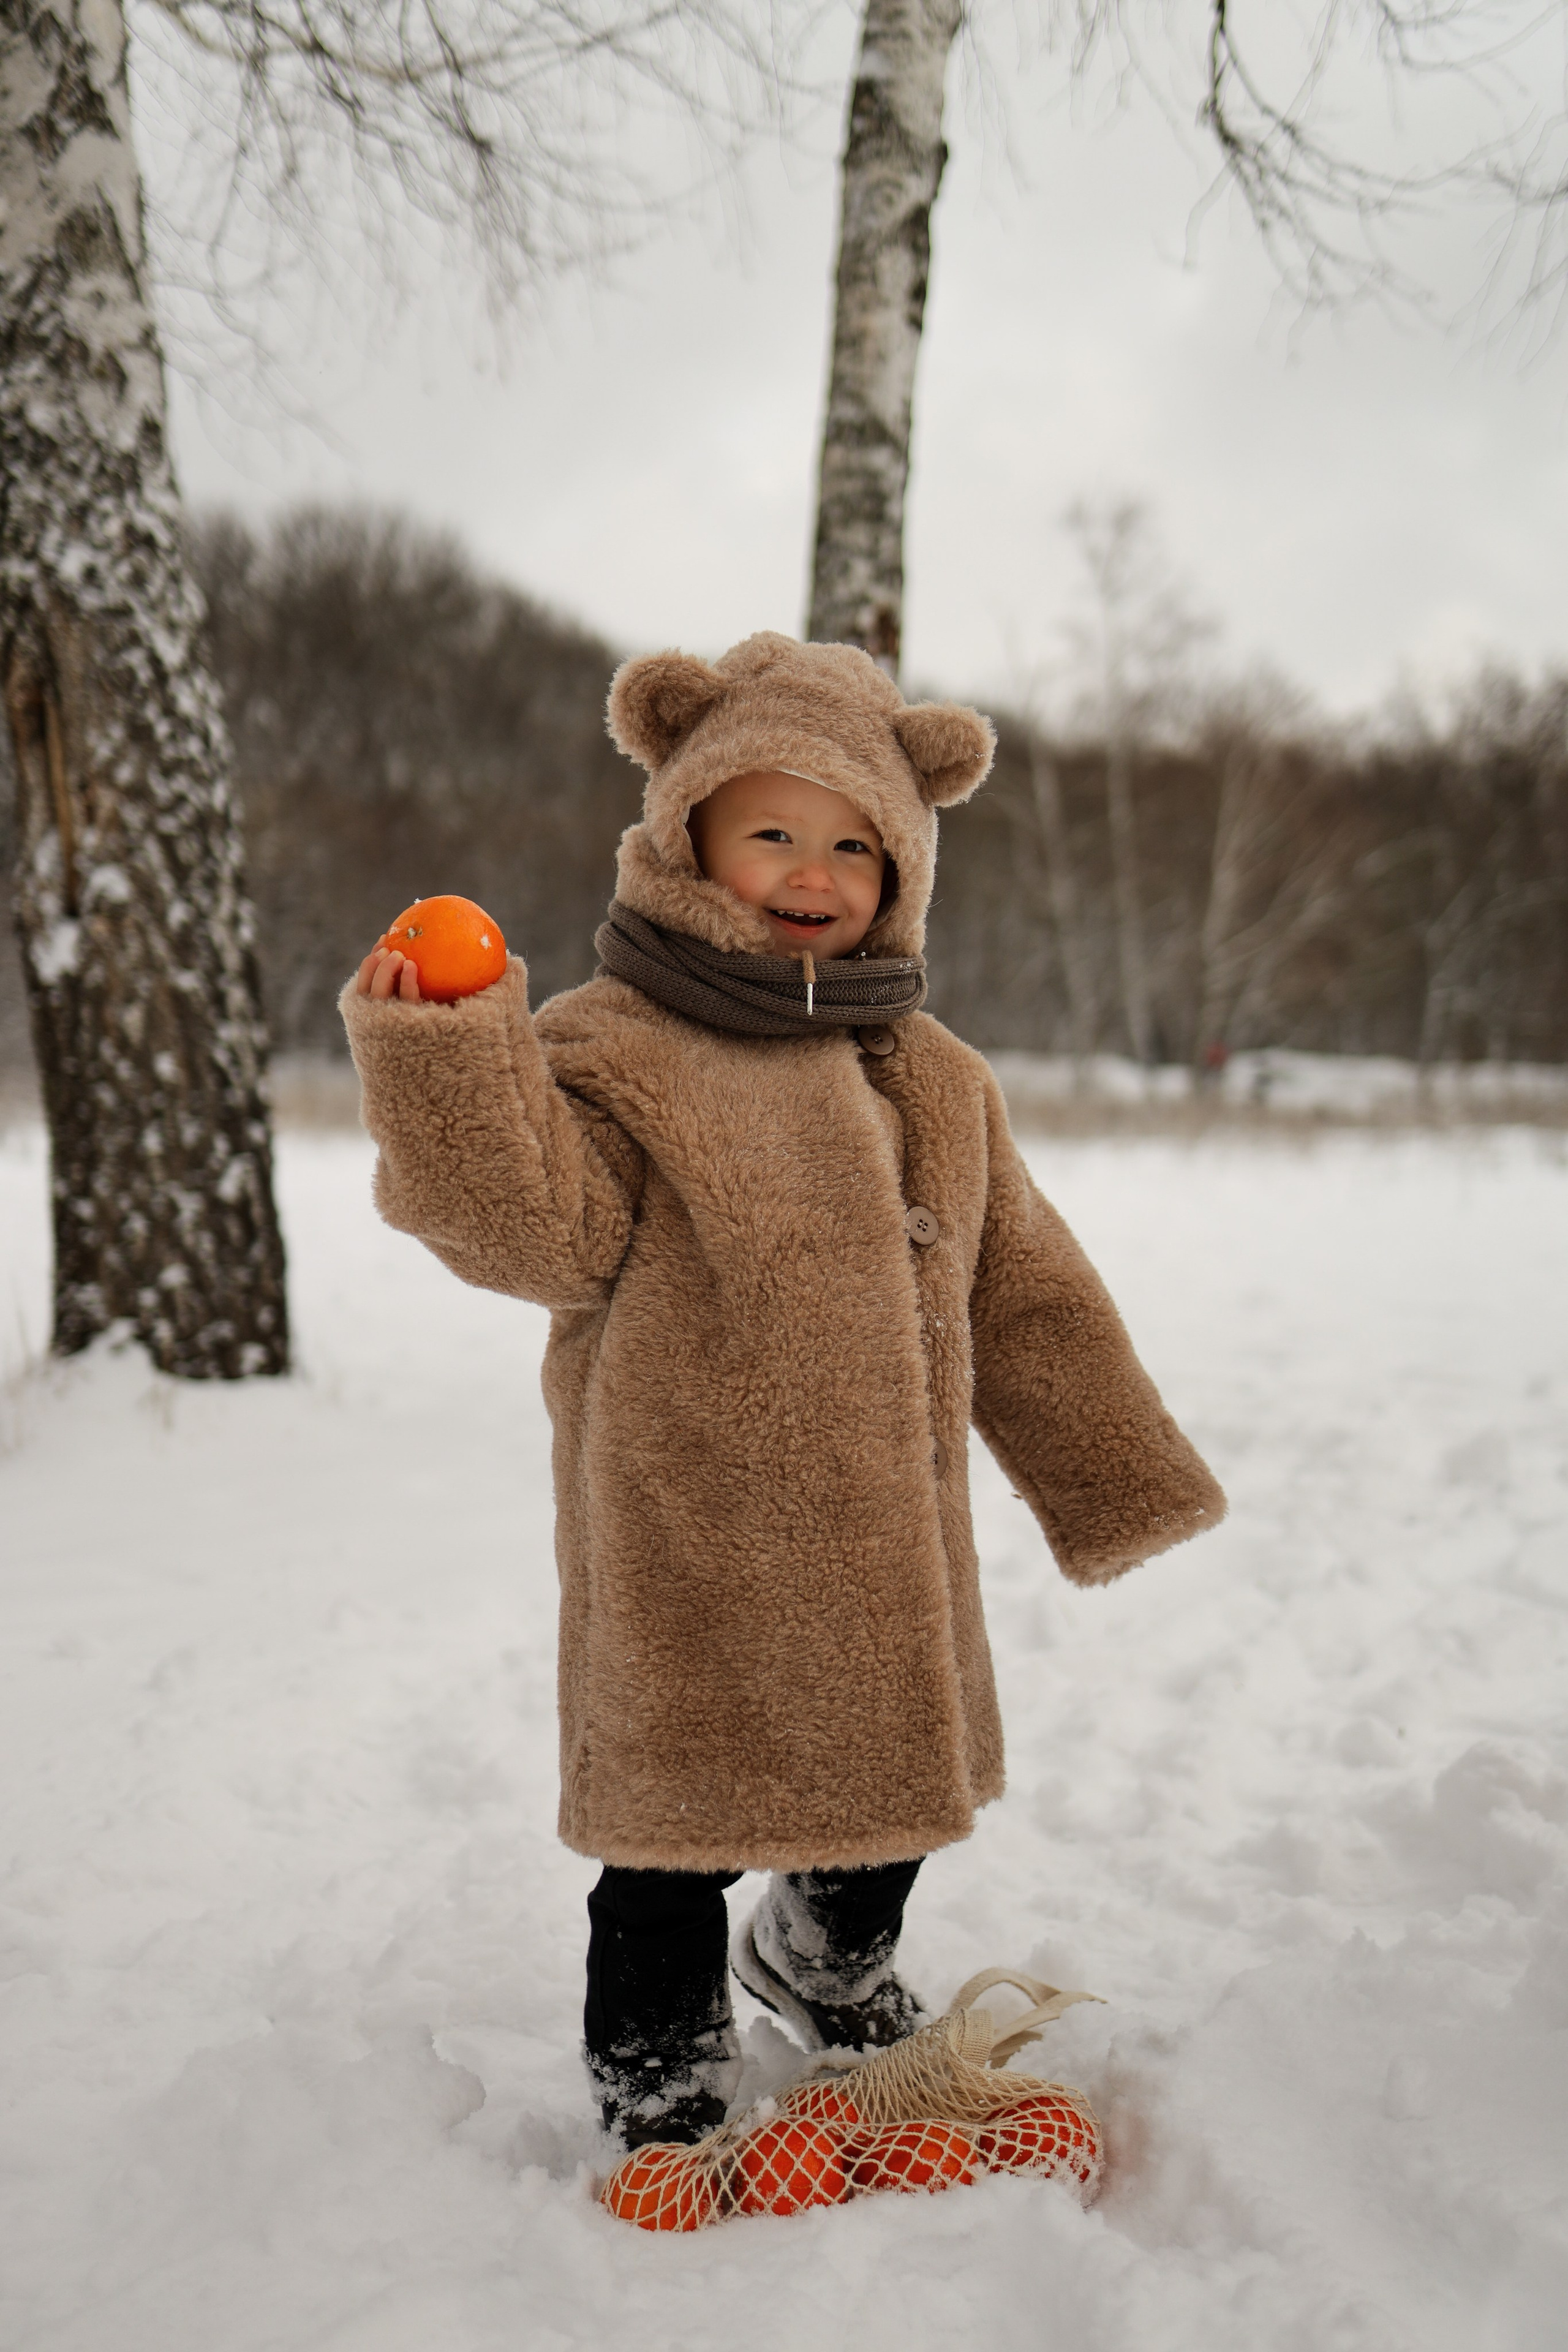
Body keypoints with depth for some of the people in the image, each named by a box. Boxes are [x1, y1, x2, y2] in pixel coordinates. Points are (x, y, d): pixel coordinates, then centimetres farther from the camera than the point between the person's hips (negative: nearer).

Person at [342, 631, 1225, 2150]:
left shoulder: (935, 1082, 8)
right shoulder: (610, 1048, -8)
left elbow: (1022, 1293, 14)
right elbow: (548, 1235, -21)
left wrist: (1110, 1470, 16)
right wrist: (446, 1069, -33)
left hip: (887, 1540, 6)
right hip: (688, 1549, -5)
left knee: (893, 1787, 22)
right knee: (684, 1813, 6)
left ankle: (834, 1969, 52)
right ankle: (662, 2089, 30)